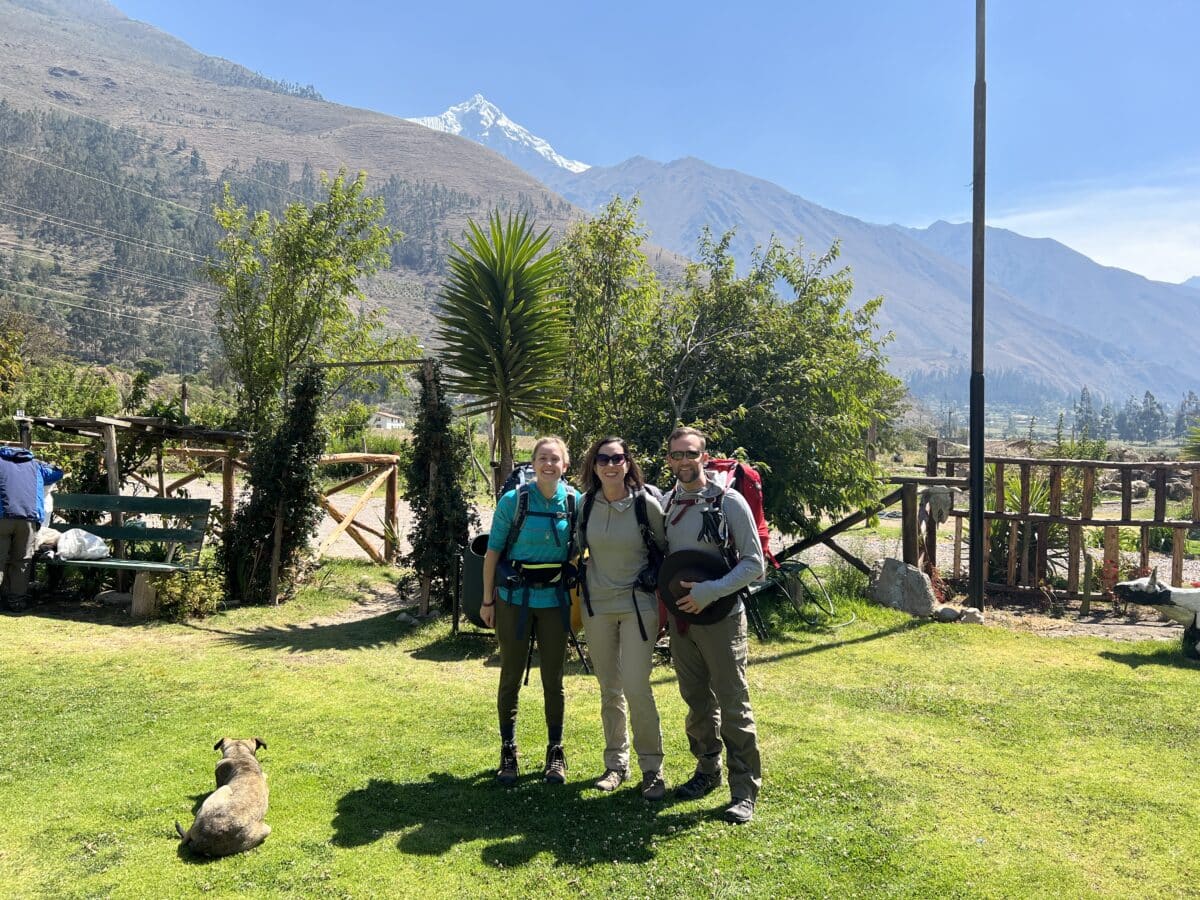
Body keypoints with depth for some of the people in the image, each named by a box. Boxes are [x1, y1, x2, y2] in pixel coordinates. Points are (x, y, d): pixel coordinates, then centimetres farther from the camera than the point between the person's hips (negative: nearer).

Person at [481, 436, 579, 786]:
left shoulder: (576, 502, -3)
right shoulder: (513, 500, -9)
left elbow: (579, 549, 8)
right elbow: (493, 551, -4)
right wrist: (487, 600, -3)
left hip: (555, 599, 2)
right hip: (514, 598, -1)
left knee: (553, 679, 9)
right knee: (511, 676, 9)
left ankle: (555, 751, 25)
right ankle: (508, 751, 24)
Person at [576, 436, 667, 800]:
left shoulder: (647, 503, -11)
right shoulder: (586, 503, -2)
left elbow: (665, 552, 2)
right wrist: (579, 595, 13)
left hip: (638, 604, -3)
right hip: (597, 606, 4)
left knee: (636, 687, -9)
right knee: (609, 691, 12)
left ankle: (652, 768, 8)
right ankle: (616, 763, 27)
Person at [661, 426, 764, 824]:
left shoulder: (729, 502, -10)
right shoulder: (666, 504, 6)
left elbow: (754, 563, -12)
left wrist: (710, 592, -22)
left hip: (720, 617, -5)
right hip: (680, 616, 5)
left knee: (733, 707, -2)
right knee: (697, 701, 16)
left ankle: (745, 791, 9)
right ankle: (707, 771, 33)